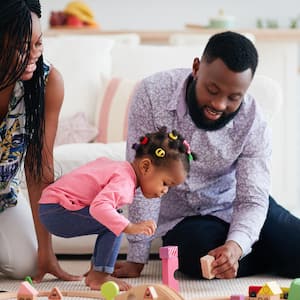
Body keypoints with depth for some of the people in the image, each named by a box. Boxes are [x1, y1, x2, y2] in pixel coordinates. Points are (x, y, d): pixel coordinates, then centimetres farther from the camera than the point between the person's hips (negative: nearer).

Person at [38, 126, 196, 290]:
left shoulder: (121, 167, 9)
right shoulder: (125, 181, -23)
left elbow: (102, 162, 30)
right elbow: (99, 207, -38)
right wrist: (131, 227, -40)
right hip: (55, 210, -10)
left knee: (113, 221, 17)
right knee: (113, 223, -21)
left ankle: (95, 271, 18)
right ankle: (99, 277, -13)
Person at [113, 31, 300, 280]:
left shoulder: (253, 122, -18)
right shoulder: (153, 94, -23)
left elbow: (252, 200, -18)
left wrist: (235, 246, -41)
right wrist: (137, 259, -21)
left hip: (232, 205, 1)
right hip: (180, 217, -1)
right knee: (202, 253, -32)